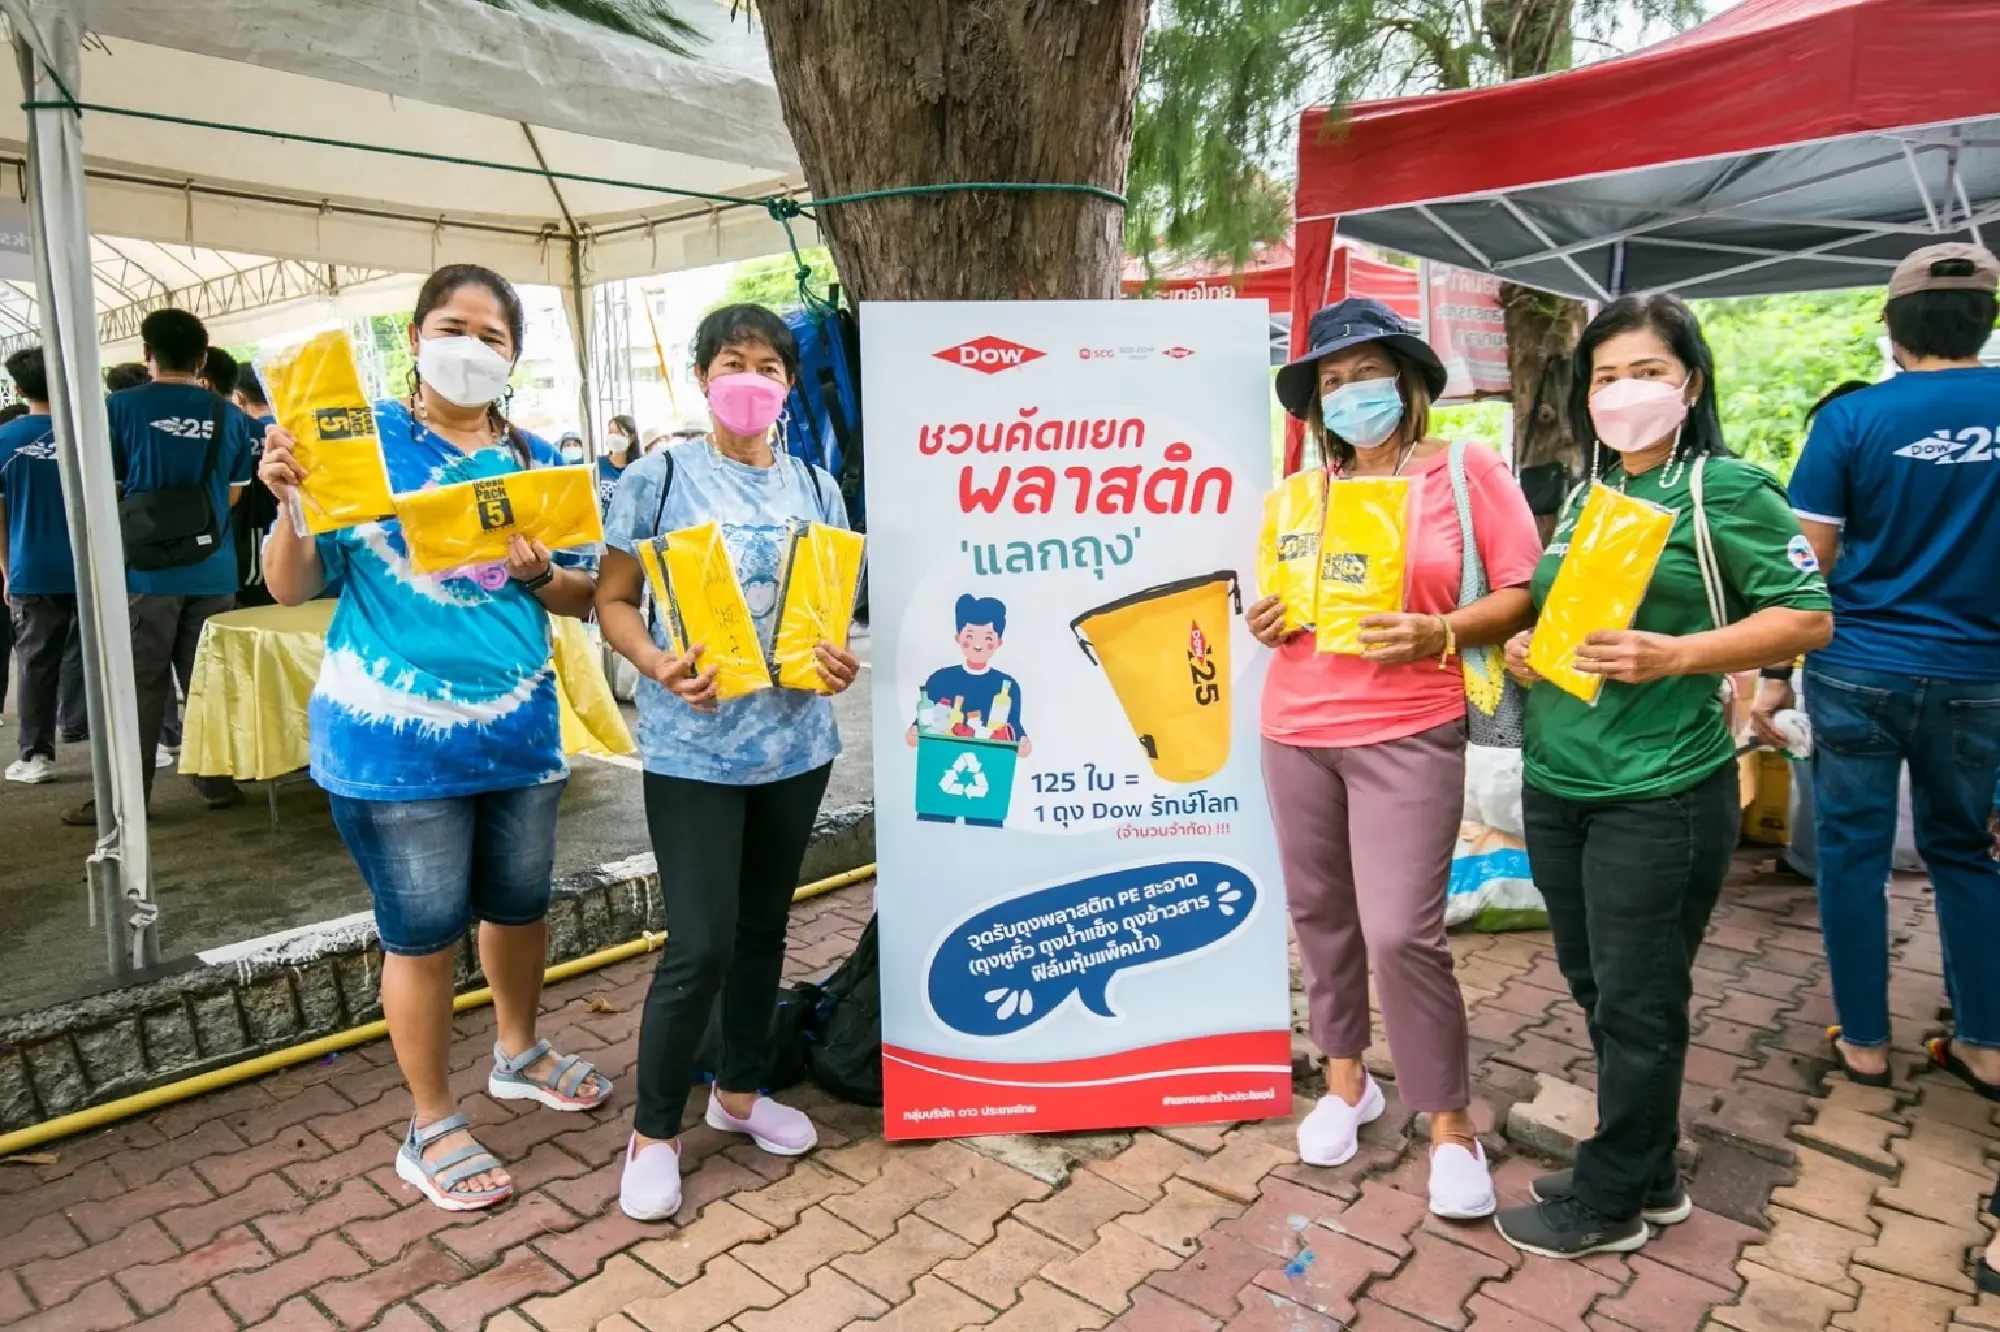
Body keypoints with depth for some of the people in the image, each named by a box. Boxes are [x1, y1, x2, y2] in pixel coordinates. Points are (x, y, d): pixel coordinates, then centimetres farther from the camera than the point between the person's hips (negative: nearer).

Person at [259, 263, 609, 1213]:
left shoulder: (536, 460, 6)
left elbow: (582, 598, 8)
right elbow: (293, 588, -7)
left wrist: (537, 574, -13)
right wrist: (290, 503, -25)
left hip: (519, 730, 4)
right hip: (394, 740, -4)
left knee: (520, 904, 19)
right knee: (423, 934, 6)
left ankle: (518, 1054, 45)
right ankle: (431, 1130, 26)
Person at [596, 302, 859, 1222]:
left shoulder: (816, 486, 8)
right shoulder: (658, 478, -4)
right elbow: (613, 600, -3)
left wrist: (844, 660, -7)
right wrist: (656, 665, -21)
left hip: (794, 742, 5)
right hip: (693, 748, -4)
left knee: (764, 925, 16)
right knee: (701, 944, -6)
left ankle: (739, 1092, 36)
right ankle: (654, 1131, 16)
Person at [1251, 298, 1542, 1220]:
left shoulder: (1467, 470, -1)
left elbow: (1525, 593, -3)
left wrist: (1439, 635, -20)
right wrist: (1264, 623, -2)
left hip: (1409, 734, -4)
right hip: (1294, 730, 5)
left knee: (1402, 931, -8)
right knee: (1319, 912, 11)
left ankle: (1452, 1124, 11)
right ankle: (1346, 1079, 31)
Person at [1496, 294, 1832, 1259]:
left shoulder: (1727, 490, -6)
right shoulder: (1583, 498, 13)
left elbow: (1806, 616, -10)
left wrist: (1672, 655, -22)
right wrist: (1519, 648, -1)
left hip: (1660, 794, -7)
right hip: (1556, 785, 7)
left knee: (1635, 1004, 5)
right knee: (1594, 987, 17)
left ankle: (1608, 1203, 23)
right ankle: (1650, 1174, 35)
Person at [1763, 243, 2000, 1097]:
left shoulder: (1853, 416, -7)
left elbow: (1806, 563, -8)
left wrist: (1773, 675, -2)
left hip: (1856, 672, -3)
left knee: (1852, 853, 8)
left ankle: (1863, 1043, 17)